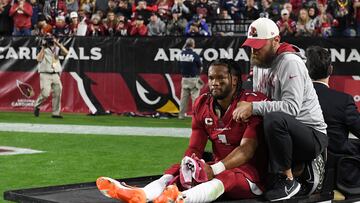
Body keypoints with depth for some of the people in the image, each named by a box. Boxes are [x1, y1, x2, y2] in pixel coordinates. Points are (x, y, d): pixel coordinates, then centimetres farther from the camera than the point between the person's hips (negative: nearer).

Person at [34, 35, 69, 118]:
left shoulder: (57, 49, 10)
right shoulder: (43, 49, -1)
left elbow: (66, 52, -7)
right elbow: (39, 59, -19)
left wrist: (58, 44, -13)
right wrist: (43, 48, -18)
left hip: (56, 75, 5)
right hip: (45, 75, -4)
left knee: (57, 94, 0)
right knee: (45, 93, -16)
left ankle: (56, 113, 7)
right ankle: (36, 106, 10)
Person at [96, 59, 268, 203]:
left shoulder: (253, 102, -13)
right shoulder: (202, 104, 7)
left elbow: (247, 149, -21)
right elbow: (195, 148, 5)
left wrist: (214, 169, -33)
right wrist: (187, 164, -19)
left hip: (250, 172, -7)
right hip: (216, 169, 7)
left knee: (224, 178, -38)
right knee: (178, 169, -14)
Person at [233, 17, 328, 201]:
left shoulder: (290, 62, -16)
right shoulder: (259, 64, 11)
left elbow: (292, 107, -27)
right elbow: (259, 101, 16)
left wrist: (254, 108, -27)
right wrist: (245, 106, -5)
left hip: (313, 134, -9)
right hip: (284, 132, 9)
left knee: (274, 119, -35)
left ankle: (288, 180, -17)